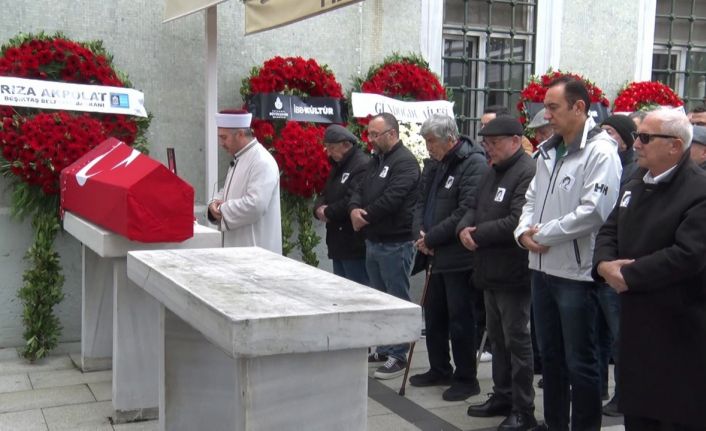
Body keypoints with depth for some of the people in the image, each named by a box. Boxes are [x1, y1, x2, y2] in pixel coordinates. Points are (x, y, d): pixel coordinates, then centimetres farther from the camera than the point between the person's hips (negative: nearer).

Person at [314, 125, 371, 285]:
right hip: (338, 242, 10)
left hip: (355, 244, -10)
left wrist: (328, 212, -10)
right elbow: (325, 194, 21)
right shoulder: (338, 166, 17)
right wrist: (319, 208, -2)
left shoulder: (363, 165, -16)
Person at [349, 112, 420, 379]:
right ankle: (384, 348, 28)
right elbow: (360, 190, 13)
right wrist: (354, 209, -9)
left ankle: (398, 356, 5)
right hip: (374, 241, 9)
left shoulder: (405, 162, -14)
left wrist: (364, 216, -10)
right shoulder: (377, 160, 17)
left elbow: (391, 199, -23)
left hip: (395, 244, -9)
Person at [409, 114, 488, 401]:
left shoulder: (473, 164, -15)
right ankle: (439, 370, 32)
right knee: (433, 316, 17)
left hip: (459, 258, -8)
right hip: (436, 256, 9)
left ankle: (466, 379, 14)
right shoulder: (434, 164, 12)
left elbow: (466, 212, -23)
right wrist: (420, 233, -3)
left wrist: (431, 238, -16)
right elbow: (422, 201, 16)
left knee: (460, 320, 0)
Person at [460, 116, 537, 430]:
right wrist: (465, 227, -4)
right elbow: (476, 207, 19)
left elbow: (518, 221, -26)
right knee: (497, 336, 17)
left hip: (513, 273, -10)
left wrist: (479, 235, -15)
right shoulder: (493, 173, 16)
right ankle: (502, 396, 30)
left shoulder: (528, 173, -17)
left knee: (516, 340, -2)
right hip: (491, 271, 10)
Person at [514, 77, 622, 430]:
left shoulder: (600, 152, -13)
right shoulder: (547, 152, 13)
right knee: (550, 356, 18)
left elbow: (594, 210, -22)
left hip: (576, 272, -8)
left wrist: (545, 234, -15)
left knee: (580, 362, 2)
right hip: (542, 268, 8)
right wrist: (524, 231, -2)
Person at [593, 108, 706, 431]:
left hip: (680, 331, -8)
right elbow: (609, 231, 13)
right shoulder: (634, 186, 13)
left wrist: (628, 275, -19)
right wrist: (605, 263, -9)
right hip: (636, 324, 8)